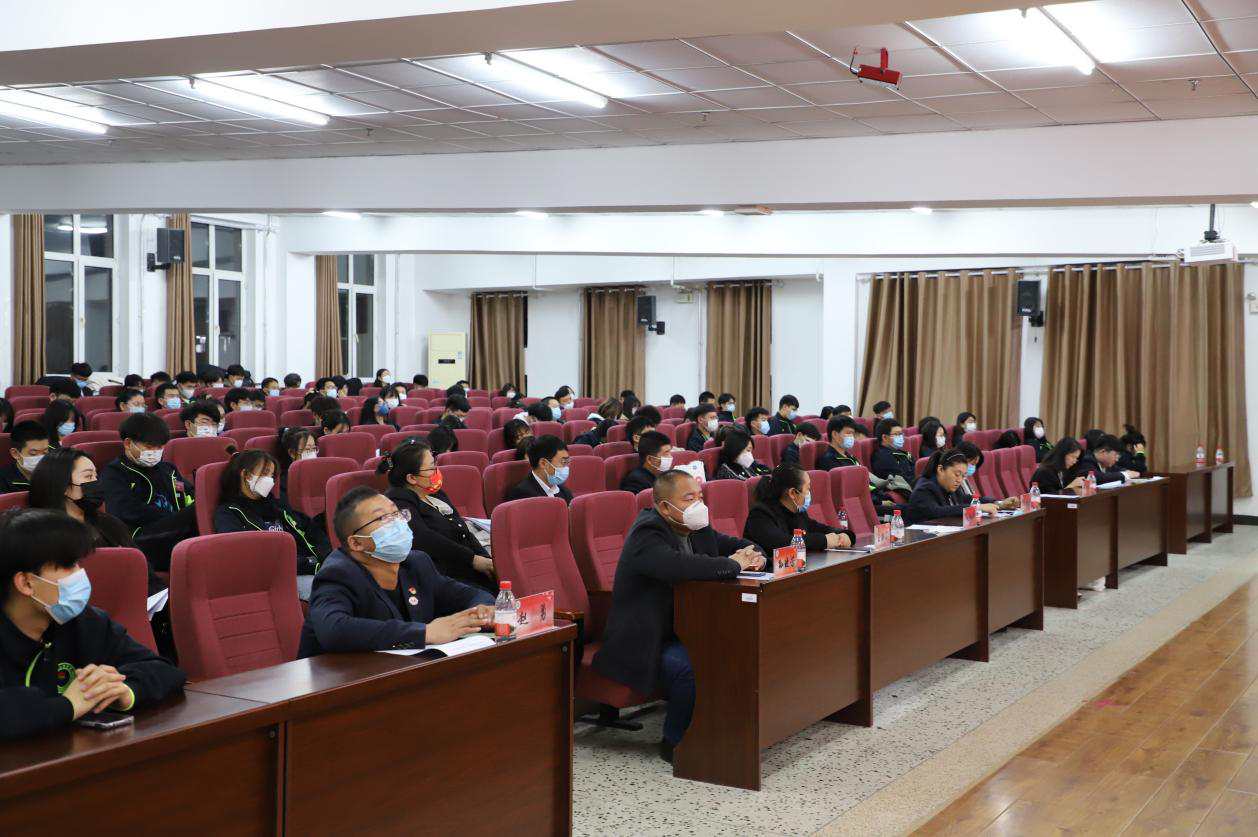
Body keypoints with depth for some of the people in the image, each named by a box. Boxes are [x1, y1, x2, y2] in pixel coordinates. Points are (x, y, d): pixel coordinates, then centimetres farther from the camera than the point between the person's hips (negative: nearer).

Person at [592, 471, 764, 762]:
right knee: (692, 666, -33)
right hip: (643, 643, -8)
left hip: (684, 631, 8)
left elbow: (736, 544, 20)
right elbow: (680, 565, -39)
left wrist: (752, 555, -6)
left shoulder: (696, 528, 7)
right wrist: (734, 564, -25)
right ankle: (676, 743, -10)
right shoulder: (647, 535, -19)